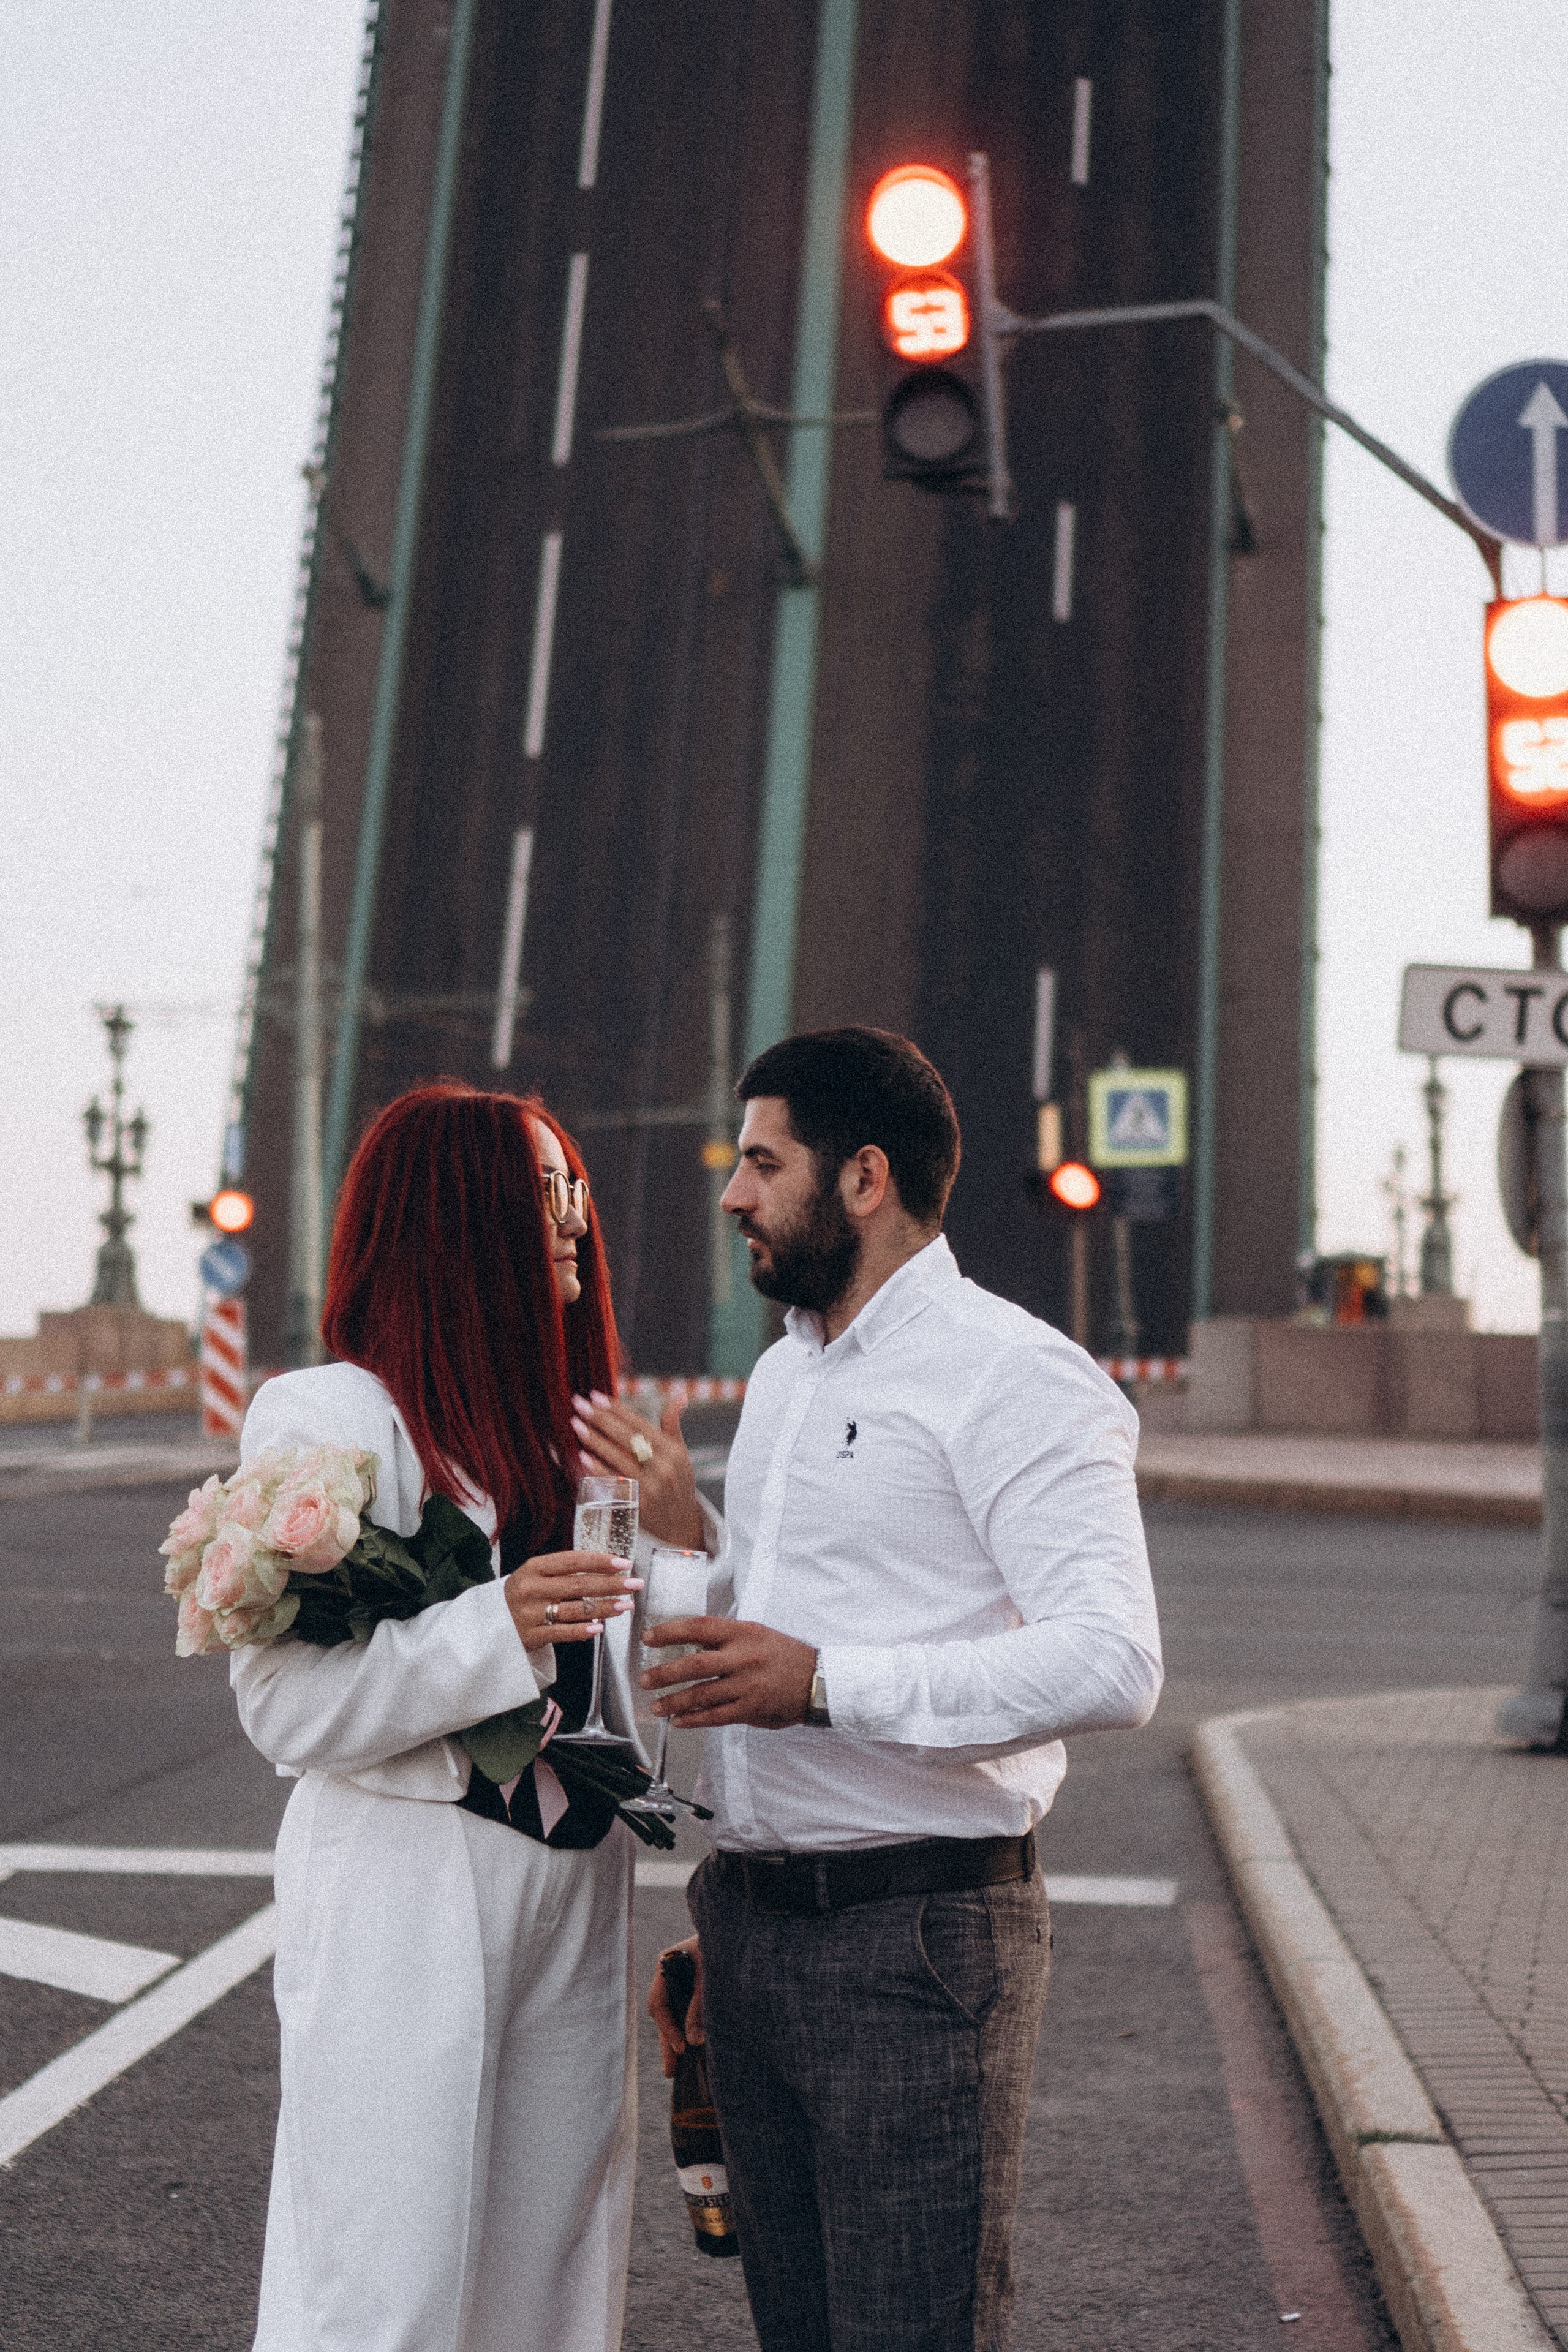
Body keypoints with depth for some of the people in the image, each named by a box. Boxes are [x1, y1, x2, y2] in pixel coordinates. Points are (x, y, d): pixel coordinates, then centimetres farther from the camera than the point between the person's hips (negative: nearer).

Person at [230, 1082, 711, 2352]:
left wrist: (677, 1533, 1)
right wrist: (497, 1627, -26)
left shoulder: (560, 1420, 13)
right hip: (410, 1900, -7)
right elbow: (288, 1707, -16)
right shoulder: (330, 1416, -10)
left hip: (573, 1887, 7)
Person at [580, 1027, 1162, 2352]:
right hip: (753, 1928, 8)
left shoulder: (1013, 1378, -11)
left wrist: (827, 1683, -25)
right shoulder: (782, 1375, 17)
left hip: (919, 1939, -8)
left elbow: (1111, 1661, -23)